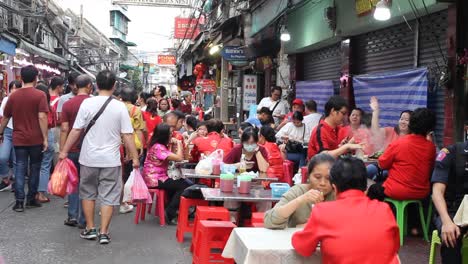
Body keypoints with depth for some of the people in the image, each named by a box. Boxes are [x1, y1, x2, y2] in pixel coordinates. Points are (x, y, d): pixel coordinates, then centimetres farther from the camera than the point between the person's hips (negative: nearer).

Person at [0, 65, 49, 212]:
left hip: (19, 139, 3)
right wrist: (45, 138, -12)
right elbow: (42, 117, -16)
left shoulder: (13, 96, 4)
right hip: (36, 139, -2)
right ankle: (31, 199, 17)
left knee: (20, 169, 5)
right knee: (34, 168, 10)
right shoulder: (40, 95, -9)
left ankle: (19, 201, -1)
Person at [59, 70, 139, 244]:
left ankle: (90, 229, 22)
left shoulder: (87, 103, -6)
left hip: (89, 158, 1)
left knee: (88, 193, 17)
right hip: (110, 159, -1)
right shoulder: (120, 107, -7)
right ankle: (103, 233, 8)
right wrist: (135, 158, 1)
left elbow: (76, 130, -4)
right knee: (108, 196, 7)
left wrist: (64, 151, 6)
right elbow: (127, 135, -7)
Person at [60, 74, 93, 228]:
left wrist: (62, 150, 0)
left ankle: (72, 216, 12)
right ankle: (82, 220, 7)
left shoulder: (67, 104, -2)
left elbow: (64, 129, -5)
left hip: (72, 149, 2)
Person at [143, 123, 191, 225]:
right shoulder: (158, 148, -21)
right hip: (155, 180, -10)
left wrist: (175, 143, 2)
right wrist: (179, 143, -10)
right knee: (184, 186, -10)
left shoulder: (160, 145, 10)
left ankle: (171, 209, 24)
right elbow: (179, 158, -25)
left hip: (158, 177, 10)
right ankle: (170, 215, -5)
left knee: (181, 182, 21)